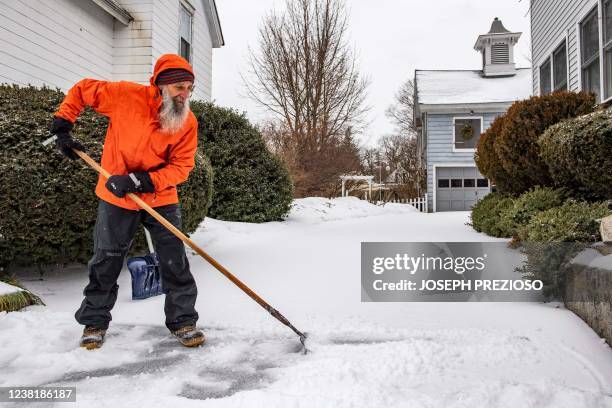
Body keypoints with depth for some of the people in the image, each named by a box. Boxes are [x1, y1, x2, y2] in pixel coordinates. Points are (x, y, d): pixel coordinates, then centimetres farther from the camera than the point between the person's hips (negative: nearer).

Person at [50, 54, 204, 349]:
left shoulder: (188, 122, -12)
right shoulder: (125, 95, -16)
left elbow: (181, 166, -15)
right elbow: (81, 90, 1)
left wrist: (140, 181, -25)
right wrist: (62, 126, -3)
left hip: (161, 200, 1)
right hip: (116, 199, 0)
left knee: (175, 263, 0)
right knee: (106, 263, 10)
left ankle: (182, 320, 16)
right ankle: (94, 321, 29)